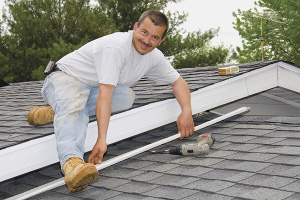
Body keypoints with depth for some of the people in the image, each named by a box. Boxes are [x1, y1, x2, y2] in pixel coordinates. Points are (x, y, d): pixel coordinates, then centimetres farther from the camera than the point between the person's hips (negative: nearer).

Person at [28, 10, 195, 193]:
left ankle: (56, 112, -17)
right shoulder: (116, 46, -28)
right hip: (65, 77, -7)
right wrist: (101, 140, -43)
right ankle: (71, 160, -66)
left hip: (91, 88, 7)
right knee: (73, 104, -40)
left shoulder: (154, 57, -2)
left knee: (127, 96, -24)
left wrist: (186, 111, -10)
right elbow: (105, 93, -35)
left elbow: (178, 81, 10)